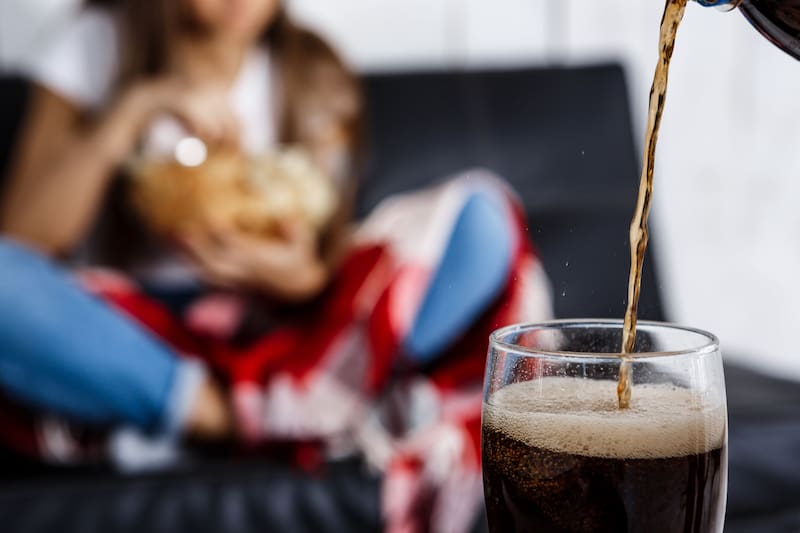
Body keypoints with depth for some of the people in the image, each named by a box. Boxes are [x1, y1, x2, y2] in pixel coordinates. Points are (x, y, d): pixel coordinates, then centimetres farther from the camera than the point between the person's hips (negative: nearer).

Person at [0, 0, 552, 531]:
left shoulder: (314, 76, 5)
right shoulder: (99, 45, 1)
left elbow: (332, 262, 3)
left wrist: (303, 277, -21)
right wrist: (132, 112, -19)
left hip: (273, 329, 1)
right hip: (126, 335, -1)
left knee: (484, 215, -16)